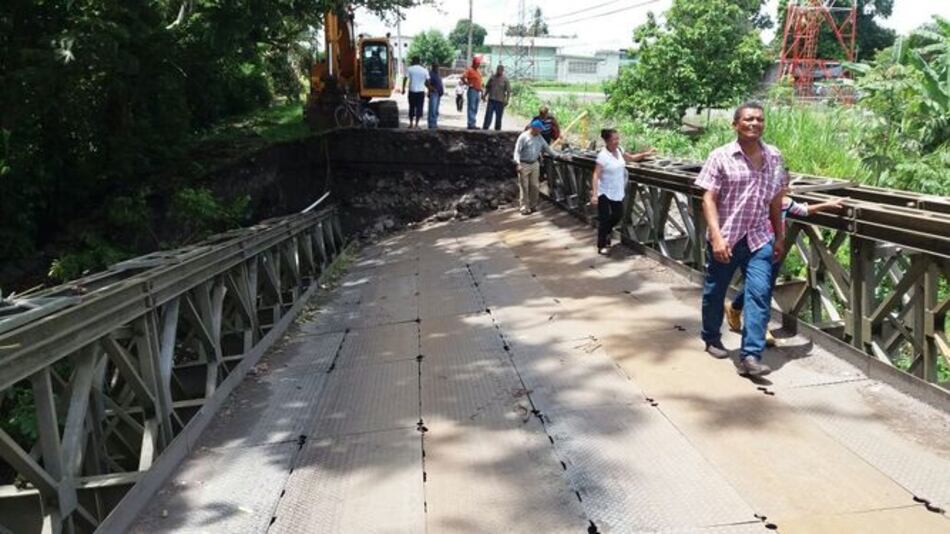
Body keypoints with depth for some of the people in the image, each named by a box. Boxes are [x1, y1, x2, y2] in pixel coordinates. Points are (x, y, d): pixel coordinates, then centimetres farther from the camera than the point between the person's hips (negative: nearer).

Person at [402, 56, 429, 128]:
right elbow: (427, 81, 3)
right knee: (419, 108, 4)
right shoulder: (424, 70, 3)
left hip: (412, 91, 0)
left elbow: (405, 79, -6)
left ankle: (411, 124, 11)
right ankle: (416, 124, 1)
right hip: (421, 91, 0)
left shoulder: (409, 69, -1)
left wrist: (403, 88, 0)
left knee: (411, 107, 10)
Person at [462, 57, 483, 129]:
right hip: (472, 91, -8)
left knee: (475, 109, 8)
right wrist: (468, 84, -13)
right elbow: (463, 77, -17)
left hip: (478, 92, 8)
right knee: (471, 108, -11)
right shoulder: (470, 70, -5)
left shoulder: (478, 72, 20)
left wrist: (481, 91, 18)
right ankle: (471, 124, -13)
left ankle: (472, 124, 11)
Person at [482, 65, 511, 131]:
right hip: (491, 100, 2)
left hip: (500, 101, -2)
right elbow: (487, 87, 18)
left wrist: (507, 100, -11)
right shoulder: (492, 78, 10)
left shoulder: (505, 80, 1)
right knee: (488, 115, -3)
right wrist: (484, 95, 9)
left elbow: (508, 91, -2)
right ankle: (485, 128, 0)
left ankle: (497, 129, 11)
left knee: (498, 116, 3)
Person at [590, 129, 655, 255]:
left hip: (617, 191, 7)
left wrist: (645, 154, 3)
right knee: (604, 218, 2)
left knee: (618, 215, 17)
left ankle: (606, 232, 44)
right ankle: (602, 245, 17)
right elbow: (596, 175, -25)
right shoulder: (603, 156, -22)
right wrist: (594, 194, -31)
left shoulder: (619, 150, -1)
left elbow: (631, 158, 18)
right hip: (604, 192, -7)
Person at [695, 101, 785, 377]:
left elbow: (776, 199, 14)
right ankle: (712, 339, 36)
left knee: (759, 293, -11)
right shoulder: (720, 157, -7)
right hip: (725, 239, -2)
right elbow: (709, 199, -11)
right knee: (715, 292, 13)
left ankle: (750, 356, -10)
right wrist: (716, 237, -21)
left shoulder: (774, 157, 6)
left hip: (759, 239, 2)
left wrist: (779, 236, 16)